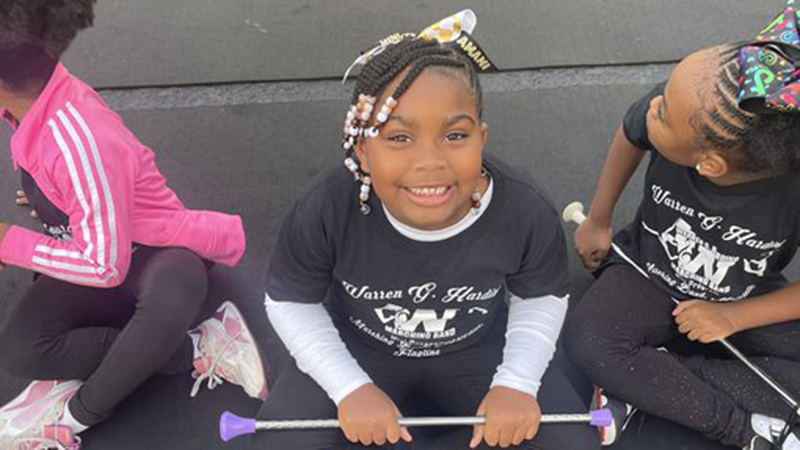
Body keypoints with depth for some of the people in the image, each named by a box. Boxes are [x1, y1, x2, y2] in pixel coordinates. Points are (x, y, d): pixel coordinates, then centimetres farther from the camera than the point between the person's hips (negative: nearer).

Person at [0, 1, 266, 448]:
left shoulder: (79, 141, -33)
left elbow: (106, 267, -26)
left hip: (163, 260, -8)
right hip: (96, 253, 8)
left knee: (172, 294, -44)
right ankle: (197, 349, -14)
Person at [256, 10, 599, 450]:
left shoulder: (526, 212, -26)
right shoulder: (325, 209, -30)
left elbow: (541, 298, -5)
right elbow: (290, 302, -11)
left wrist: (517, 381, -19)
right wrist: (350, 387, -21)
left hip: (477, 349, 2)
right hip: (356, 348, -1)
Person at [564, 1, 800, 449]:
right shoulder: (668, 107, -28)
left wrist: (732, 317, -18)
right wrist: (599, 221, 2)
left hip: (747, 301, 0)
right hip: (649, 273, 1)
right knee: (587, 341, -26)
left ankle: (642, 385, -20)